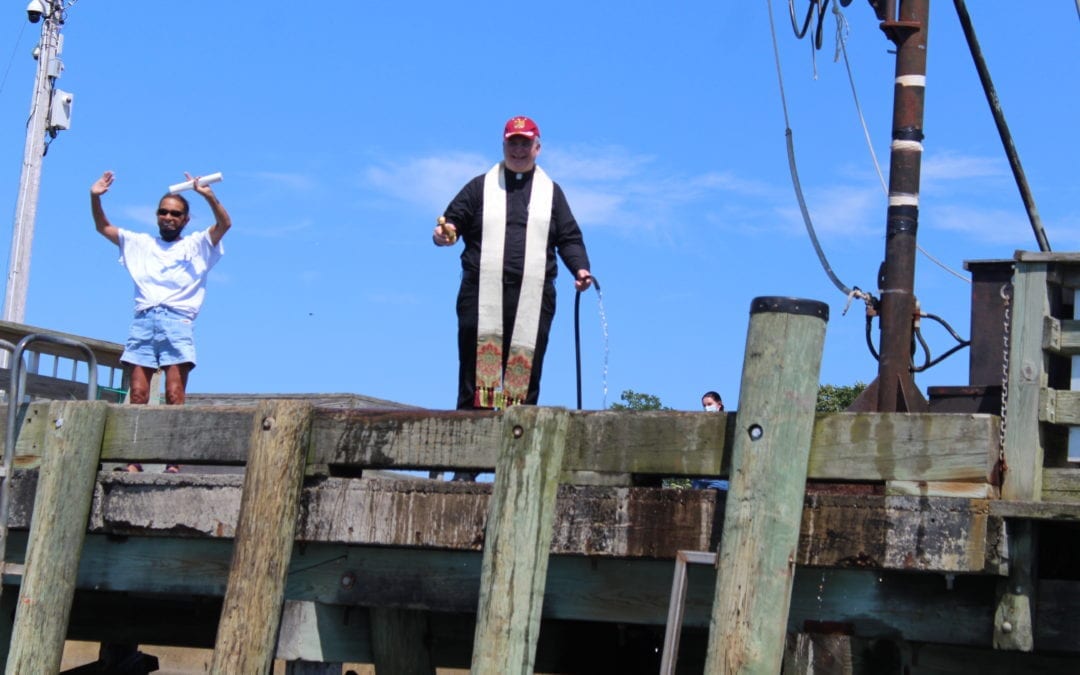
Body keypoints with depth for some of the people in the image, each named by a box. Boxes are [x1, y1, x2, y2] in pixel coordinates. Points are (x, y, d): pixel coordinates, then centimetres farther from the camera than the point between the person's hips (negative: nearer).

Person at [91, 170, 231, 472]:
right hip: (143, 321, 3)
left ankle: (174, 462, -15)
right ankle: (134, 462, -10)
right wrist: (95, 197, 8)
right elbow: (103, 227, 25)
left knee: (174, 396, -11)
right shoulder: (139, 243, 26)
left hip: (177, 322, -3)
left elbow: (224, 224, 2)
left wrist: (209, 195, -14)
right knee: (137, 396, -7)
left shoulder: (196, 244, 17)